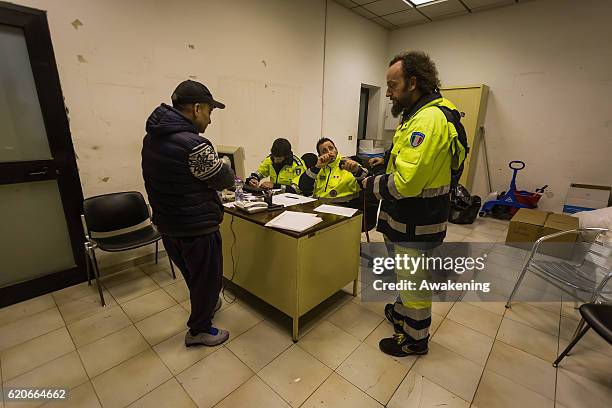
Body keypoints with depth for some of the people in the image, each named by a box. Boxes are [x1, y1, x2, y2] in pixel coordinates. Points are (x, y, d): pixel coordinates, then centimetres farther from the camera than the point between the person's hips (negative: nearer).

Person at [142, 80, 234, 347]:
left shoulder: (152, 138, 3)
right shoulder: (193, 144, -26)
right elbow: (225, 180, -15)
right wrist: (224, 163, 6)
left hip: (167, 224, 9)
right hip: (197, 227, -8)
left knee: (193, 274, 28)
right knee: (207, 277, 14)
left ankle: (205, 305, 52)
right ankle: (199, 330, 33)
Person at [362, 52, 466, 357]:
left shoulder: (429, 119, -25)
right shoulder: (419, 114, 10)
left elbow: (405, 183, -32)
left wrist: (371, 186, -15)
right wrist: (387, 159, 8)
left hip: (416, 225, -10)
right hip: (409, 218, 10)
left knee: (414, 282, 10)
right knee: (407, 277, 28)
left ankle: (415, 340, 34)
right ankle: (403, 312, 52)